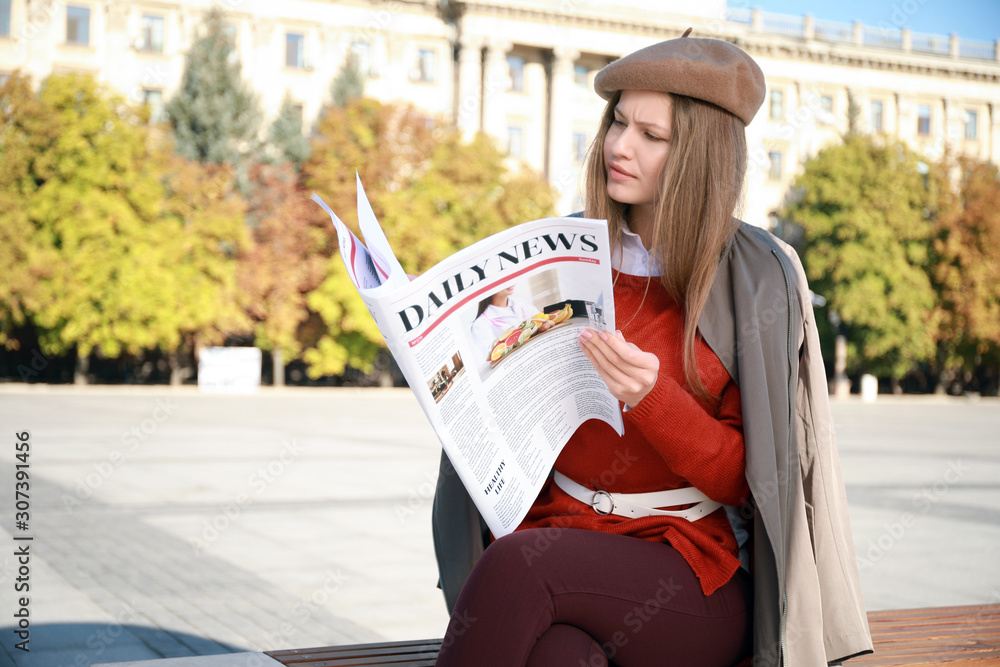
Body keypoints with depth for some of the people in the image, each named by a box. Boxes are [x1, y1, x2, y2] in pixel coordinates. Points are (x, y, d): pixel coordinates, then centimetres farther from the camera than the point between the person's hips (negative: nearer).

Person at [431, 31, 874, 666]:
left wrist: (651, 398, -22)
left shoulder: (757, 277, -2)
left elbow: (745, 477, -5)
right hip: (560, 535, 2)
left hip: (694, 574, -2)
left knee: (516, 565, -31)